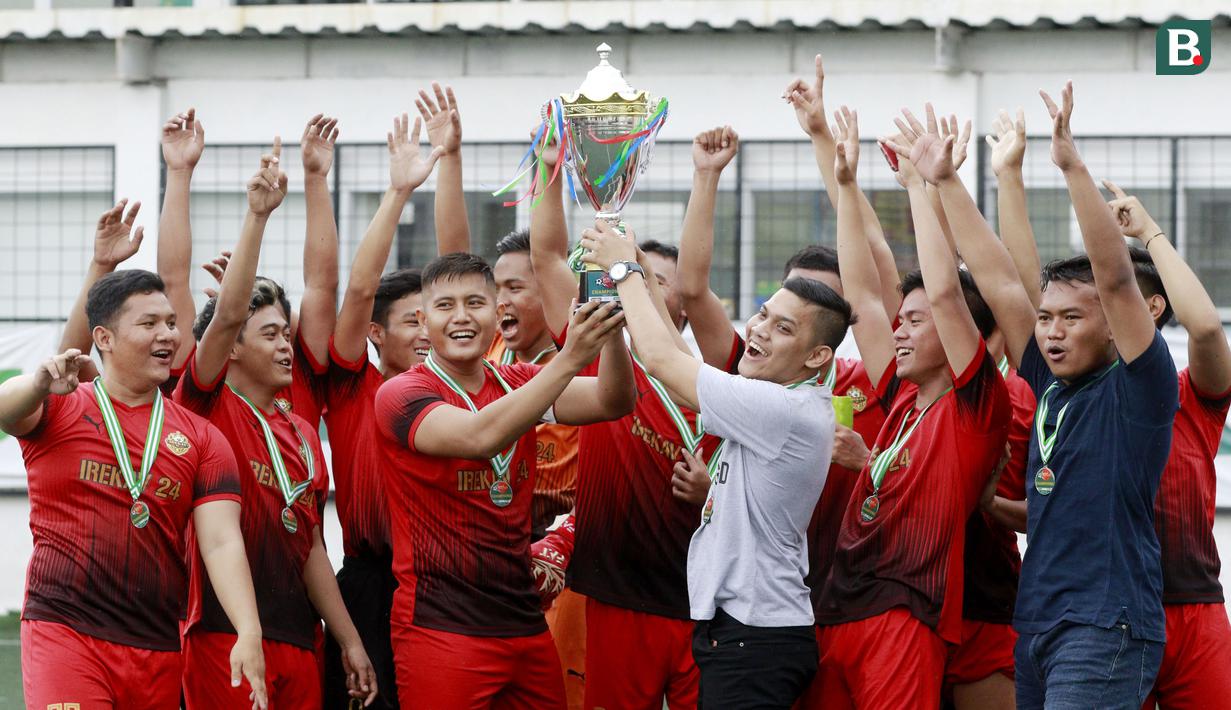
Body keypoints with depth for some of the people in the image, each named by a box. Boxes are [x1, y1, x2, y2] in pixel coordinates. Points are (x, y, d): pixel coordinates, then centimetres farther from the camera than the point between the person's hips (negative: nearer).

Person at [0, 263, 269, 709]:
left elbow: (221, 541, 0)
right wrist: (42, 383, -42)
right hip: (64, 633, -3)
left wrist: (249, 634, -16)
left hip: (158, 651, 3)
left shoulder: (201, 439, 9)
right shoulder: (60, 409, 5)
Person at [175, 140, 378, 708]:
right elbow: (226, 314, -16)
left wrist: (349, 640, 15)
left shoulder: (302, 435, 17)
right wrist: (257, 214, -21)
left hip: (297, 641, 6)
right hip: (224, 636, -6)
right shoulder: (210, 406, -1)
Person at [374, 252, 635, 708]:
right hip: (442, 630, -6)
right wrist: (570, 358, -34)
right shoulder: (401, 395, -8)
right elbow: (480, 436, -27)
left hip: (525, 624, 6)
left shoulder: (516, 383, 10)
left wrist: (610, 332, -25)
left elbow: (612, 402, -5)